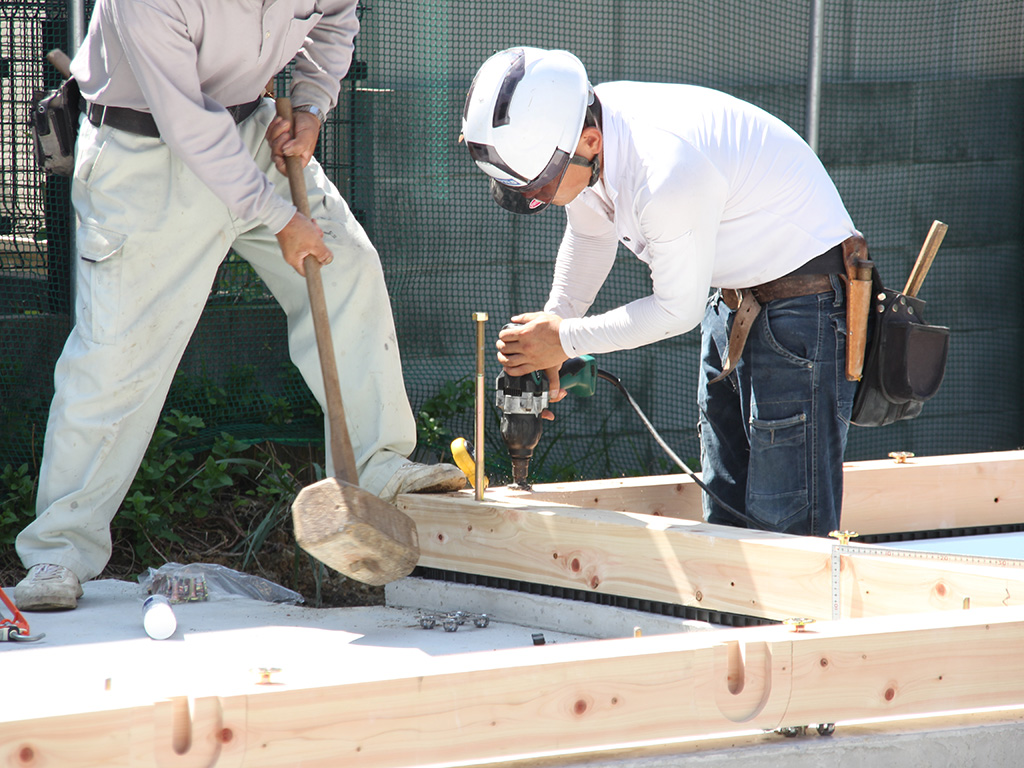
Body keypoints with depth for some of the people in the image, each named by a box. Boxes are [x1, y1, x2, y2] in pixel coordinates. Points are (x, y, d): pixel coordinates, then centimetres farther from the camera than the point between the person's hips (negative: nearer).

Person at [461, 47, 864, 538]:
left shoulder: (668, 172, -34)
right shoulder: (573, 143, -8)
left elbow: (677, 310, -20)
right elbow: (589, 237, 15)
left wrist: (566, 339, -11)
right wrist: (549, 326, 7)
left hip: (804, 301, -9)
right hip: (733, 299, 9)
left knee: (787, 531, -12)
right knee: (726, 518, 10)